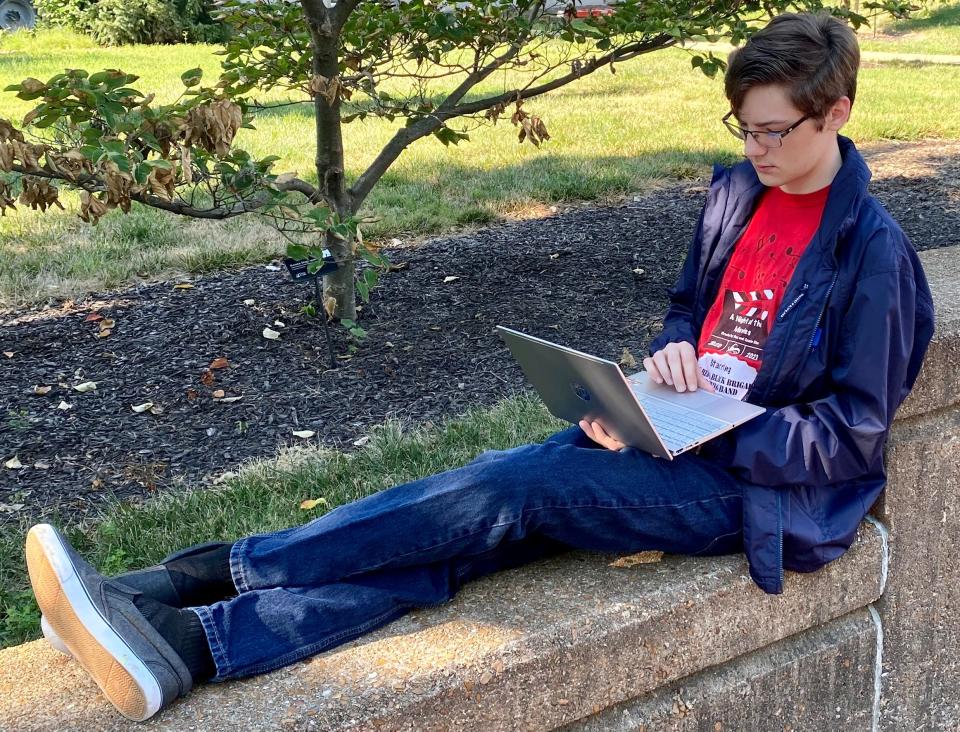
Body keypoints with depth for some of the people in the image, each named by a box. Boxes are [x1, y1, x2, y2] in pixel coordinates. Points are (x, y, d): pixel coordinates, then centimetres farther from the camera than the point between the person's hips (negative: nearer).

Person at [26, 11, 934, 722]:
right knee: (475, 512, -19)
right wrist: (672, 352, -2)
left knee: (507, 490, -26)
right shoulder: (734, 193, 9)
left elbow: (851, 433, -11)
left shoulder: (871, 252, -11)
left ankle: (212, 570, -26)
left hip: (755, 487, -6)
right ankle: (184, 643, -33)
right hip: (674, 432, 6)